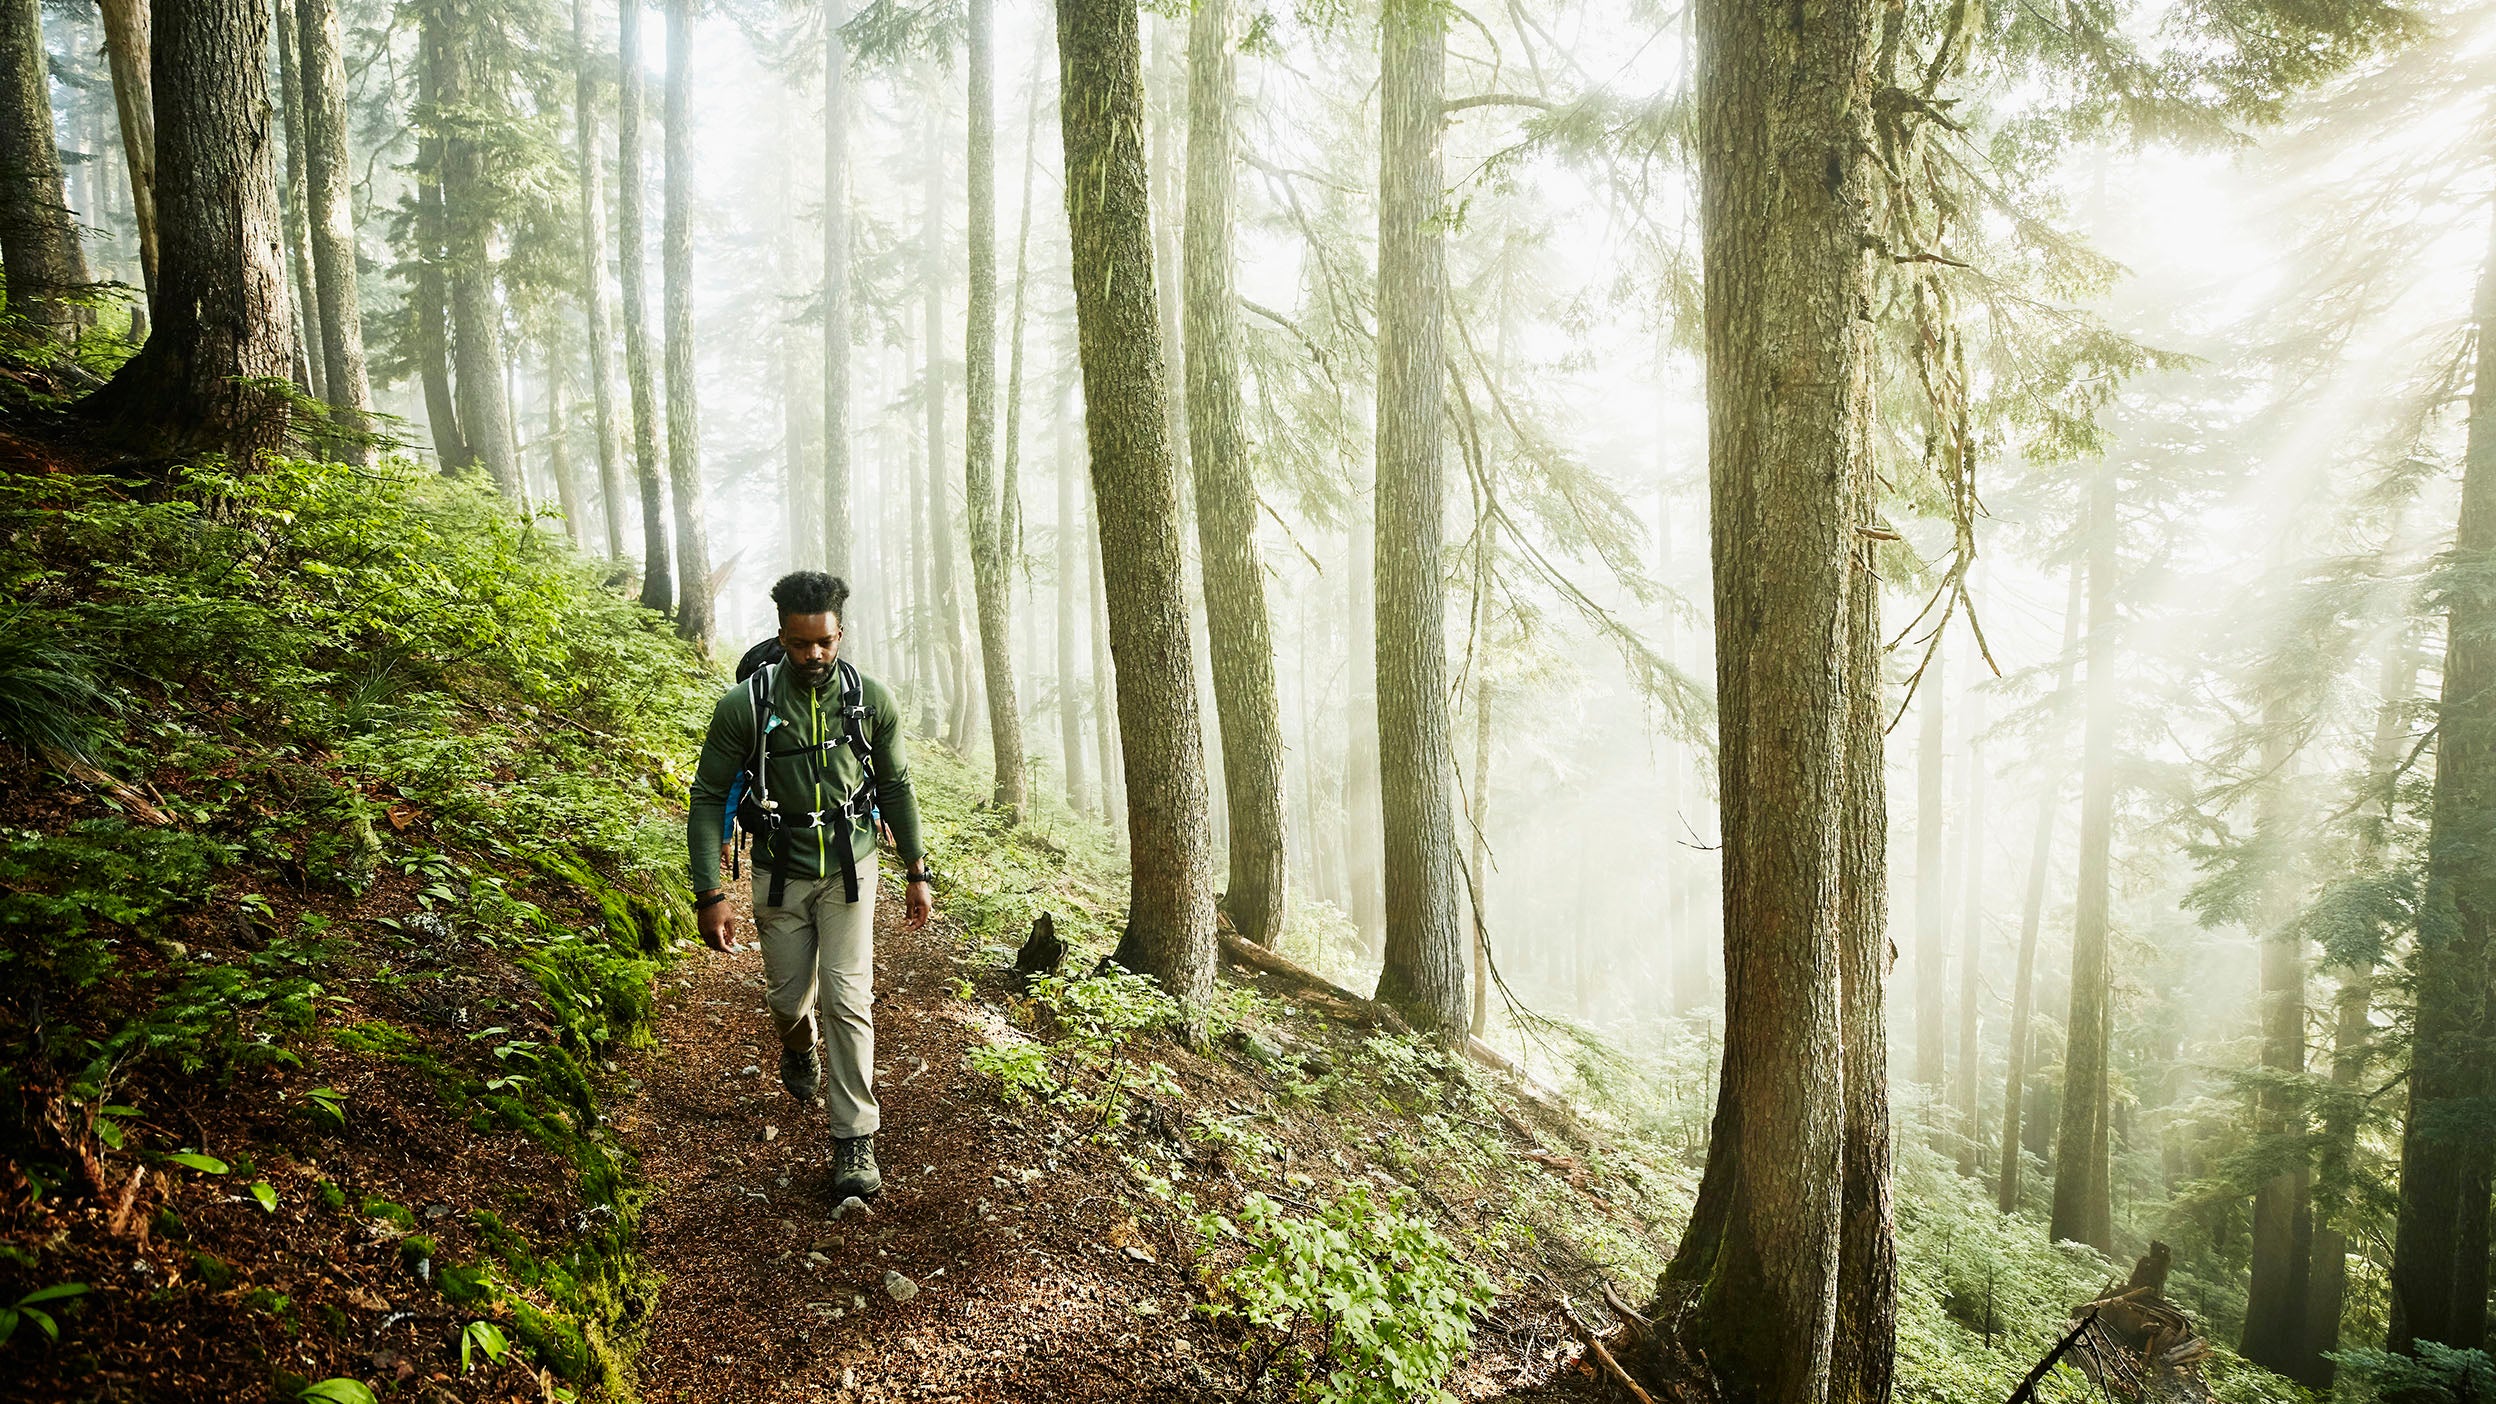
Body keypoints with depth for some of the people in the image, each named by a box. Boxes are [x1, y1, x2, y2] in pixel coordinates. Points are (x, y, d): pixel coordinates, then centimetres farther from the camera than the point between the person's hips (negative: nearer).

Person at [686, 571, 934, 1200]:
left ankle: (855, 1140, 1)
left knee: (847, 999, -8)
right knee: (788, 997, 14)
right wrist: (710, 894, -15)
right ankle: (798, 1053, 51)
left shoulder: (872, 699, -9)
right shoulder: (744, 706, -15)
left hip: (849, 869, 0)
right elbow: (708, 799, -9)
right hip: (781, 873, 0)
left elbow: (896, 788, 4)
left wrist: (917, 873, 5)